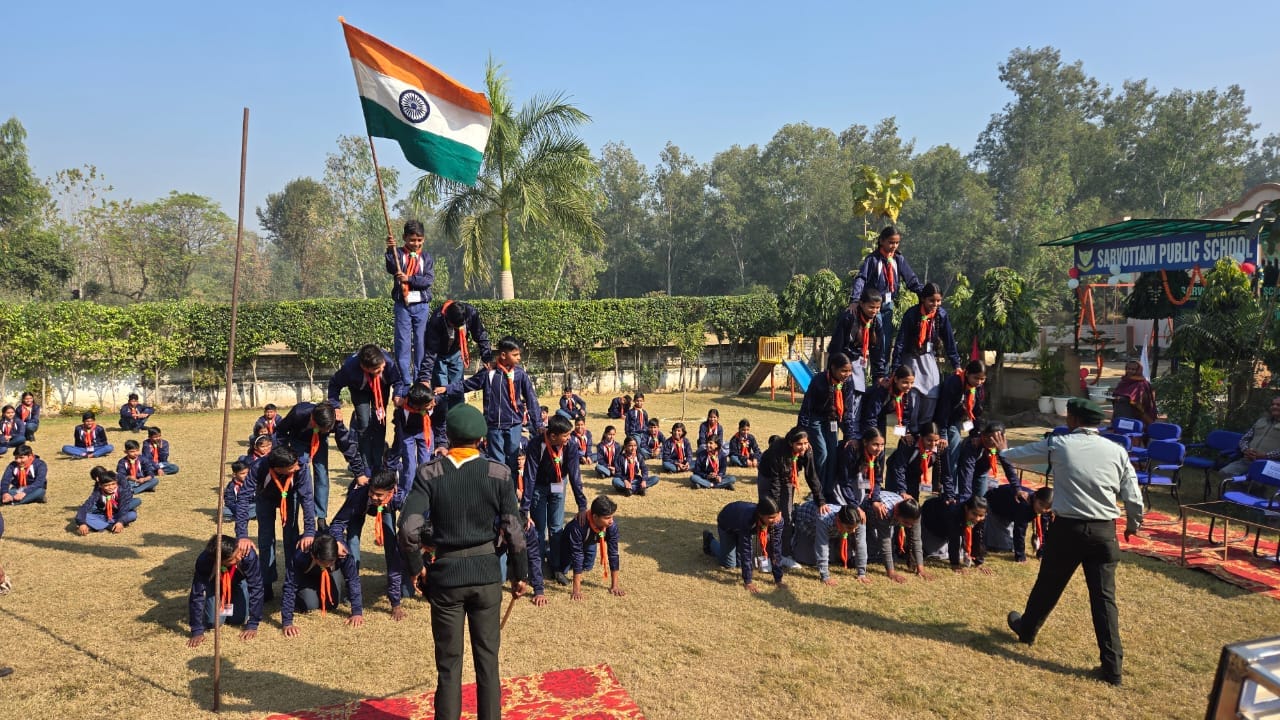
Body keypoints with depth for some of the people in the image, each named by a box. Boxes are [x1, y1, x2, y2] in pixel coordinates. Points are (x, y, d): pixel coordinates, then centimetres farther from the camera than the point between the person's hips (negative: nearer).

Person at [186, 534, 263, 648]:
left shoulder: (248, 554, -42)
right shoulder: (204, 561, -40)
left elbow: (256, 588, -34)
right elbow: (197, 594, -31)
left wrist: (252, 625, -33)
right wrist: (197, 631, -32)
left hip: (239, 581, 0)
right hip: (215, 583, 0)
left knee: (238, 619, -10)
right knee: (213, 621, -12)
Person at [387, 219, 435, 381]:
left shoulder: (427, 257, 8)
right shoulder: (398, 253, 4)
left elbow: (429, 280, -5)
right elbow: (391, 269, -16)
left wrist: (409, 278, -17)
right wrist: (390, 250, -30)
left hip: (422, 306, 1)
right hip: (402, 305, -1)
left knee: (421, 342, 4)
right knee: (402, 343, -2)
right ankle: (404, 379, 1)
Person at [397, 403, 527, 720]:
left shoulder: (429, 473, -7)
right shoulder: (499, 473, -6)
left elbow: (409, 528, -14)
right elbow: (513, 530, -7)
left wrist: (416, 568, 2)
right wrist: (520, 573, 5)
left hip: (445, 574, 0)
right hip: (487, 572, 0)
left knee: (448, 661, 13)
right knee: (487, 658, 14)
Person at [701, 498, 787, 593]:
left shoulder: (778, 521, -34)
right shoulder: (748, 519, -47)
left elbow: (776, 548, -27)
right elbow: (746, 550, -42)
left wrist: (778, 579, -26)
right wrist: (748, 581, -39)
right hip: (727, 522, -4)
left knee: (739, 563, 7)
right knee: (729, 564, 3)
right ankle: (709, 539, 26)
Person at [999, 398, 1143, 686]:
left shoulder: (1058, 444, -3)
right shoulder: (1117, 451, 1)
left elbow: (1018, 454, 14)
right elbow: (1134, 500, 1)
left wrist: (1003, 450, 37)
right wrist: (1133, 525, 22)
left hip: (1067, 528, -1)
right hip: (1104, 532, 1)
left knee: (1048, 585, 17)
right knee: (1104, 597, 5)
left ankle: (1027, 628, 39)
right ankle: (1112, 664, 4)